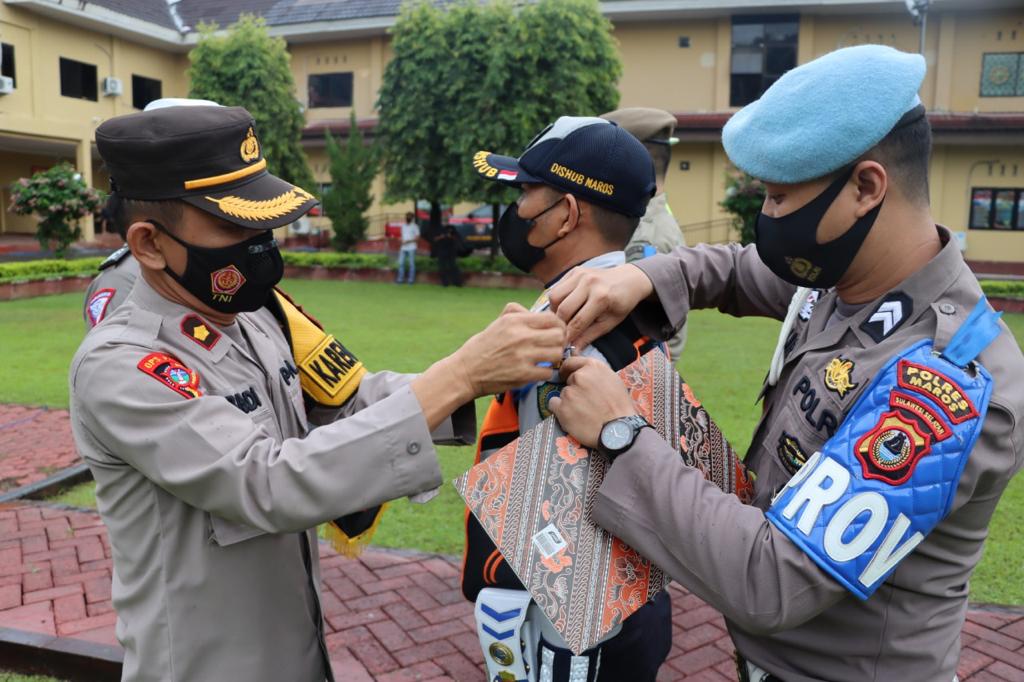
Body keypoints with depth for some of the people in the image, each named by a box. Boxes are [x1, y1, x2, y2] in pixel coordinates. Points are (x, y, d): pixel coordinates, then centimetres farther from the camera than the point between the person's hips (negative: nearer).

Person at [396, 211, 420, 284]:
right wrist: (401, 245, 6)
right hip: (403, 248, 5)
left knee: (411, 264, 0)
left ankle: (411, 279, 7)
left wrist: (408, 241, -17)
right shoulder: (403, 225, 12)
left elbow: (417, 238, -9)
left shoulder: (415, 226, -5)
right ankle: (400, 279, 7)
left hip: (411, 248, -5)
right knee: (401, 263, 2)